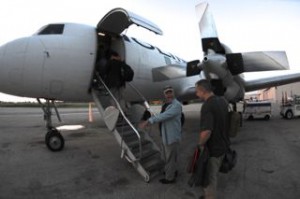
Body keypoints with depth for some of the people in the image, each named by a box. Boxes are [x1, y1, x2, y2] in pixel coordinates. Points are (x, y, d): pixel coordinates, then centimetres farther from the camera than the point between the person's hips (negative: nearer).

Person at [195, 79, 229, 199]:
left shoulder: (207, 106, -27)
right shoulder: (222, 101, 2)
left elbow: (206, 131, -36)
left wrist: (200, 144, -19)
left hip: (212, 149, -9)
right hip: (222, 145, 9)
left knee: (210, 177, 10)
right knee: (213, 174, 24)